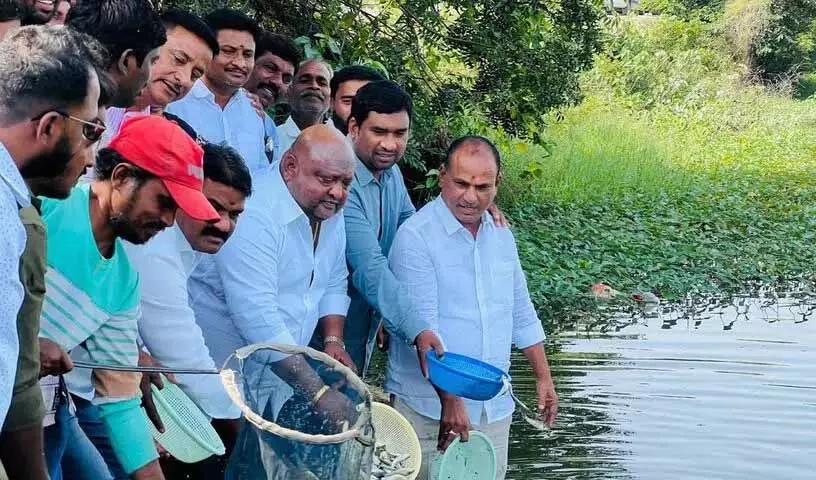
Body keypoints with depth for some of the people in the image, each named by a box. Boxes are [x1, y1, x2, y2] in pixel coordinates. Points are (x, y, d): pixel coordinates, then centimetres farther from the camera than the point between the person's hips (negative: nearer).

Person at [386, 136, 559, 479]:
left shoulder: (501, 235, 9)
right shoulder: (416, 237, -13)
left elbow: (521, 313, 20)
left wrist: (543, 377, 19)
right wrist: (449, 398, -25)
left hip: (495, 405, 6)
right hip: (430, 405, -6)